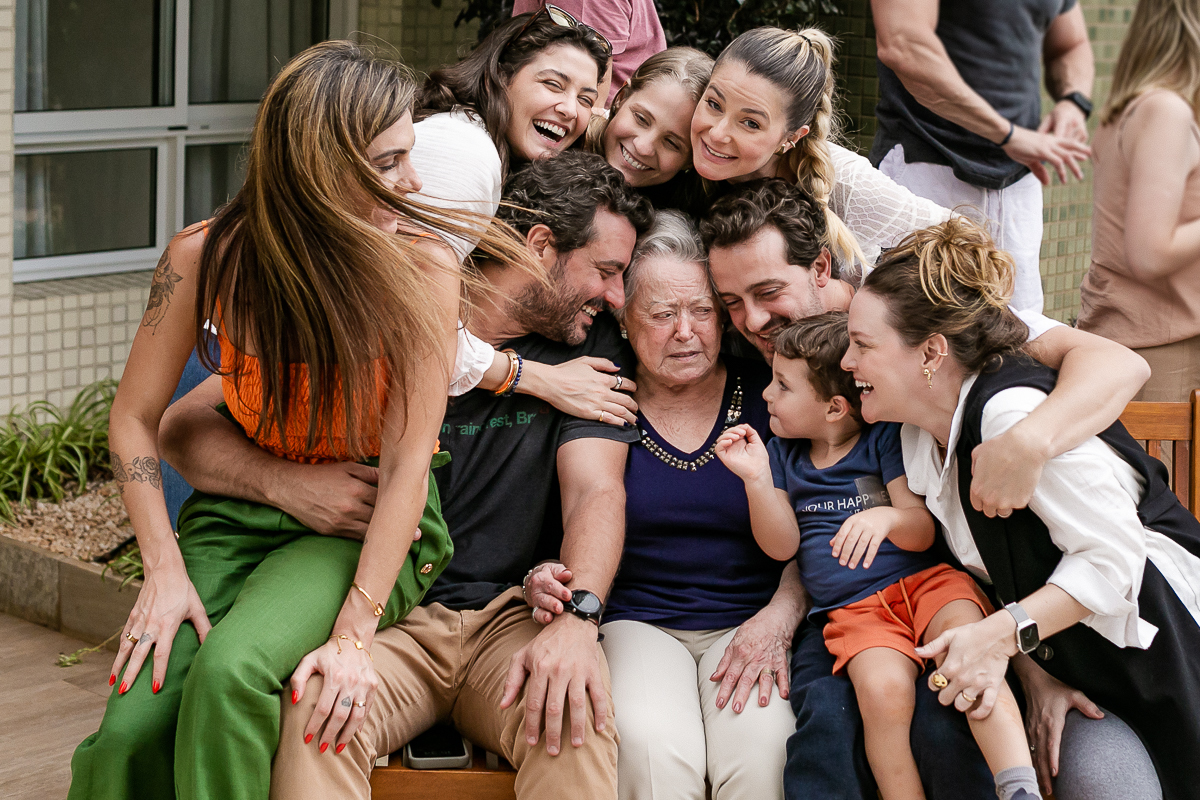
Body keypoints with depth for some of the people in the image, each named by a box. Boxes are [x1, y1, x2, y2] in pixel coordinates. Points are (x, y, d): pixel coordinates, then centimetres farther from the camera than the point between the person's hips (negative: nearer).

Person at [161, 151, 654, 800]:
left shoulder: (589, 346, 9)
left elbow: (595, 490, -5)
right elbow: (186, 427, 0)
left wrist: (576, 617, -26)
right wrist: (287, 482, -23)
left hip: (510, 618, 2)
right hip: (383, 617, -1)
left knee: (577, 716, -33)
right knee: (317, 712, -35)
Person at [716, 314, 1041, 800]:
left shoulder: (884, 440, 5)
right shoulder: (782, 453, 16)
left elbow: (923, 532, -1)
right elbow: (783, 546, 10)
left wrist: (887, 517, -25)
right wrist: (757, 478, -5)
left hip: (925, 581, -2)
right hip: (854, 609, 2)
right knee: (882, 689, -31)